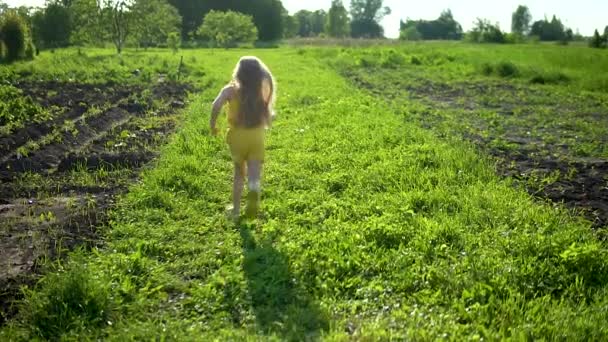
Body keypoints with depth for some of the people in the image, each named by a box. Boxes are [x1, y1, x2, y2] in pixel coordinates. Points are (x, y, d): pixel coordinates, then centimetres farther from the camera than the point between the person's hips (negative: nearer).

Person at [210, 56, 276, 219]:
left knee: (239, 172, 19)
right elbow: (269, 117, 3)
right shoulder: (263, 91, 0)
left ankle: (236, 209, 26)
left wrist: (212, 124, -10)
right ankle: (254, 191, -38)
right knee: (254, 174, -2)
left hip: (237, 136, 0)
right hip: (257, 136, 0)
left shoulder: (231, 90, -7)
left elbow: (217, 104, -24)